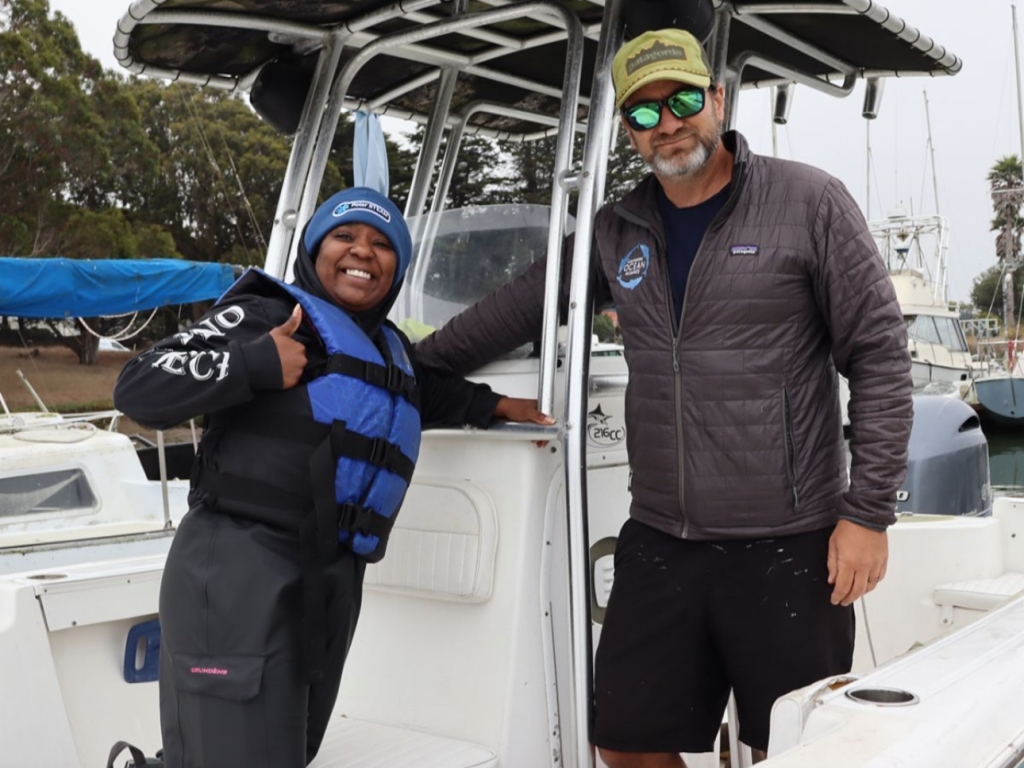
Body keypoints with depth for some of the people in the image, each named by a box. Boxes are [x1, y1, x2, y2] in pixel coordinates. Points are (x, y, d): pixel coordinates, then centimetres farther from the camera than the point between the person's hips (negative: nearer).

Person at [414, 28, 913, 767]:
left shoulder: (808, 201, -4)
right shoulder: (618, 231, 9)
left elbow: (880, 359, -5)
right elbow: (520, 307, 22)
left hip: (788, 547, -4)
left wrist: (868, 512, -9)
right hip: (657, 545, 5)